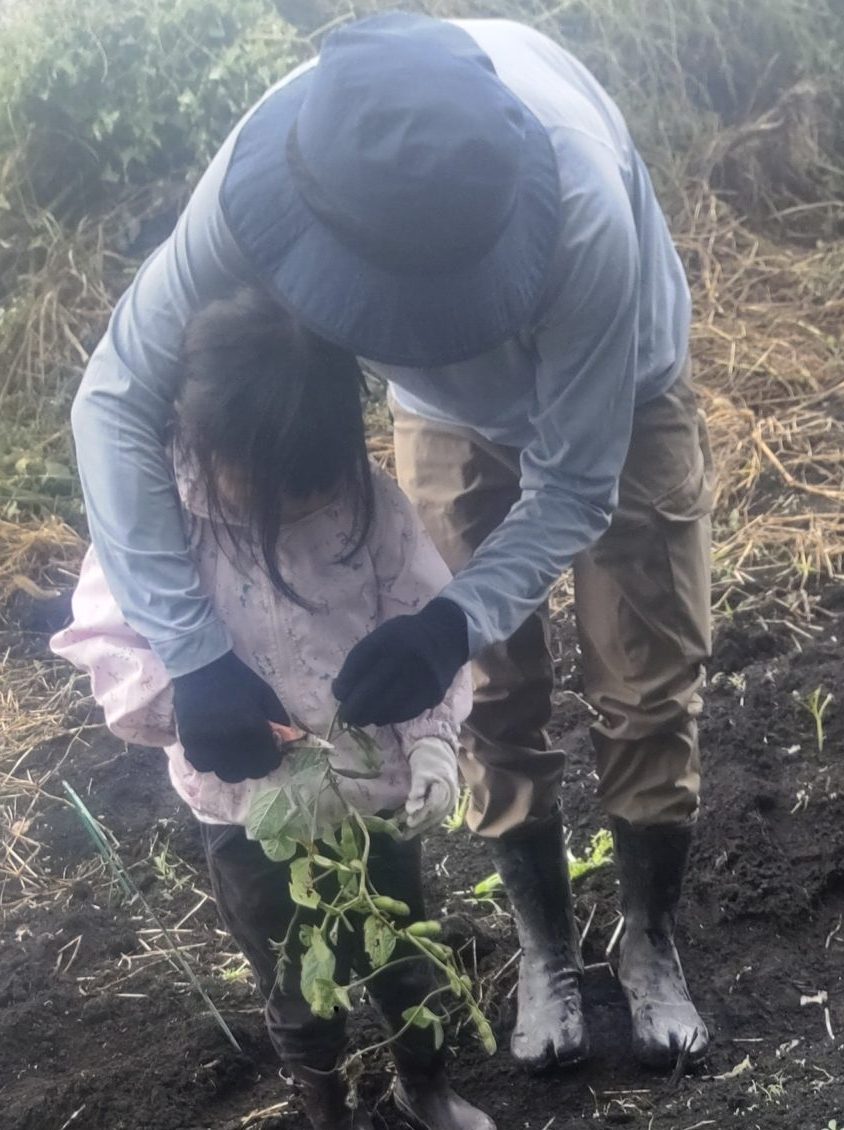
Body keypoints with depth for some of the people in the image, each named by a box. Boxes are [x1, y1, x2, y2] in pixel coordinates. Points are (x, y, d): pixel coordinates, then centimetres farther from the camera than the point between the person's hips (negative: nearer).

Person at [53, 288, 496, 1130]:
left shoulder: (367, 501, -15)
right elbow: (103, 638, -17)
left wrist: (434, 740, -20)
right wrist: (188, 702, -32)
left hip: (374, 793, 2)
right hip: (249, 815, -1)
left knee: (400, 958, 25)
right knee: (296, 986, 21)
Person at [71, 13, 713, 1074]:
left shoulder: (580, 211, -45)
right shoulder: (259, 181, -39)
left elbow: (574, 485, -32)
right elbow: (115, 399, -30)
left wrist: (456, 622, -47)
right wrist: (194, 651, -38)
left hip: (620, 401, -2)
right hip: (452, 418, 2)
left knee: (647, 687, 3)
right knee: (497, 696, 5)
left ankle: (650, 941, 26)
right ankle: (546, 950, 26)